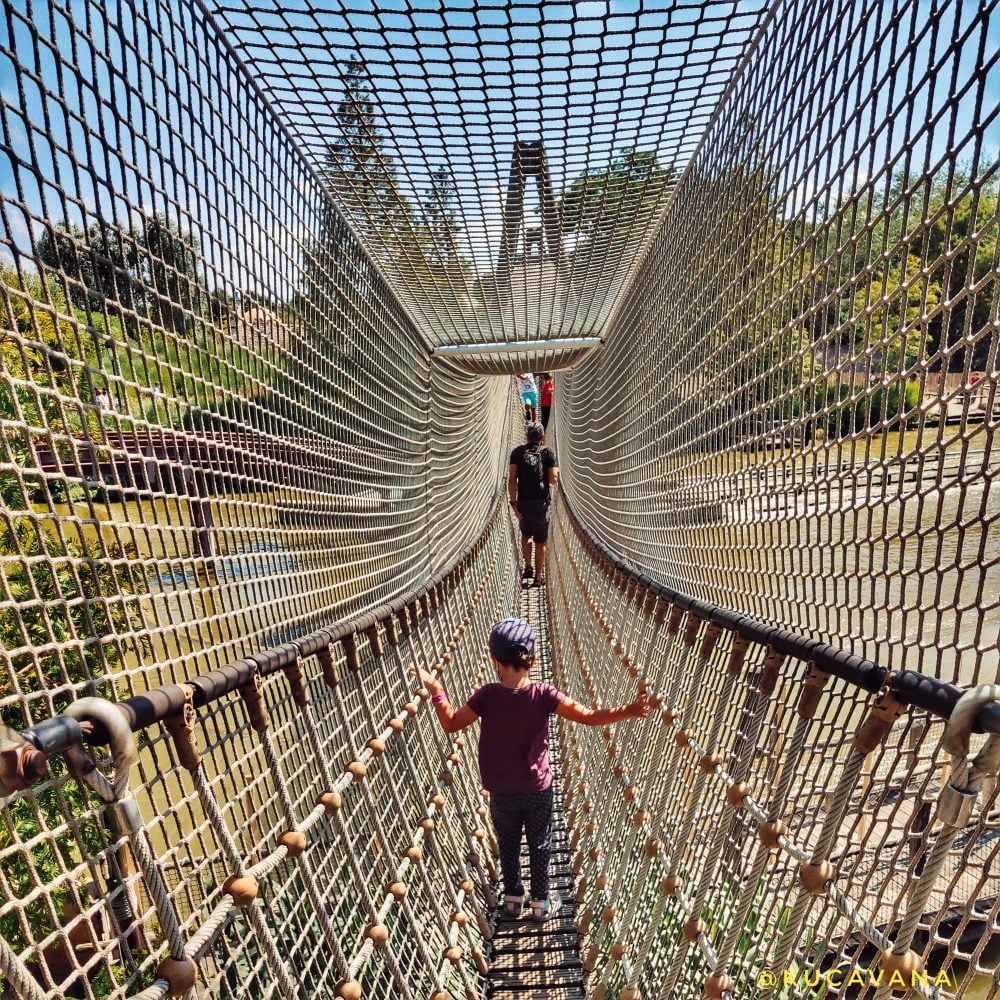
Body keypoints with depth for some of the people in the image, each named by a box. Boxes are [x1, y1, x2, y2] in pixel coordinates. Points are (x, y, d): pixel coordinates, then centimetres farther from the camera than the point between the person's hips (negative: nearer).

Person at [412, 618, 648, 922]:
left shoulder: (487, 696, -21)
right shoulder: (544, 694, -23)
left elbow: (451, 724, -12)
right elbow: (589, 717, -27)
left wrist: (435, 689, -4)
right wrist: (630, 710, -26)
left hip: (501, 793, 1)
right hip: (538, 790, -1)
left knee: (508, 847, 24)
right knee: (540, 846, 22)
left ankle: (512, 899, 42)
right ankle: (541, 902, 38)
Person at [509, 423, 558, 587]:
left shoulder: (517, 452, 0)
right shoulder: (548, 453, -5)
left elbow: (512, 479, -9)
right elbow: (553, 480, -12)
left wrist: (513, 503, -6)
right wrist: (556, 475, 11)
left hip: (523, 502, 2)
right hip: (541, 503, -2)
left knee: (526, 534, 26)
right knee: (540, 541, 10)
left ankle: (528, 567, 14)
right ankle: (538, 577, 16)